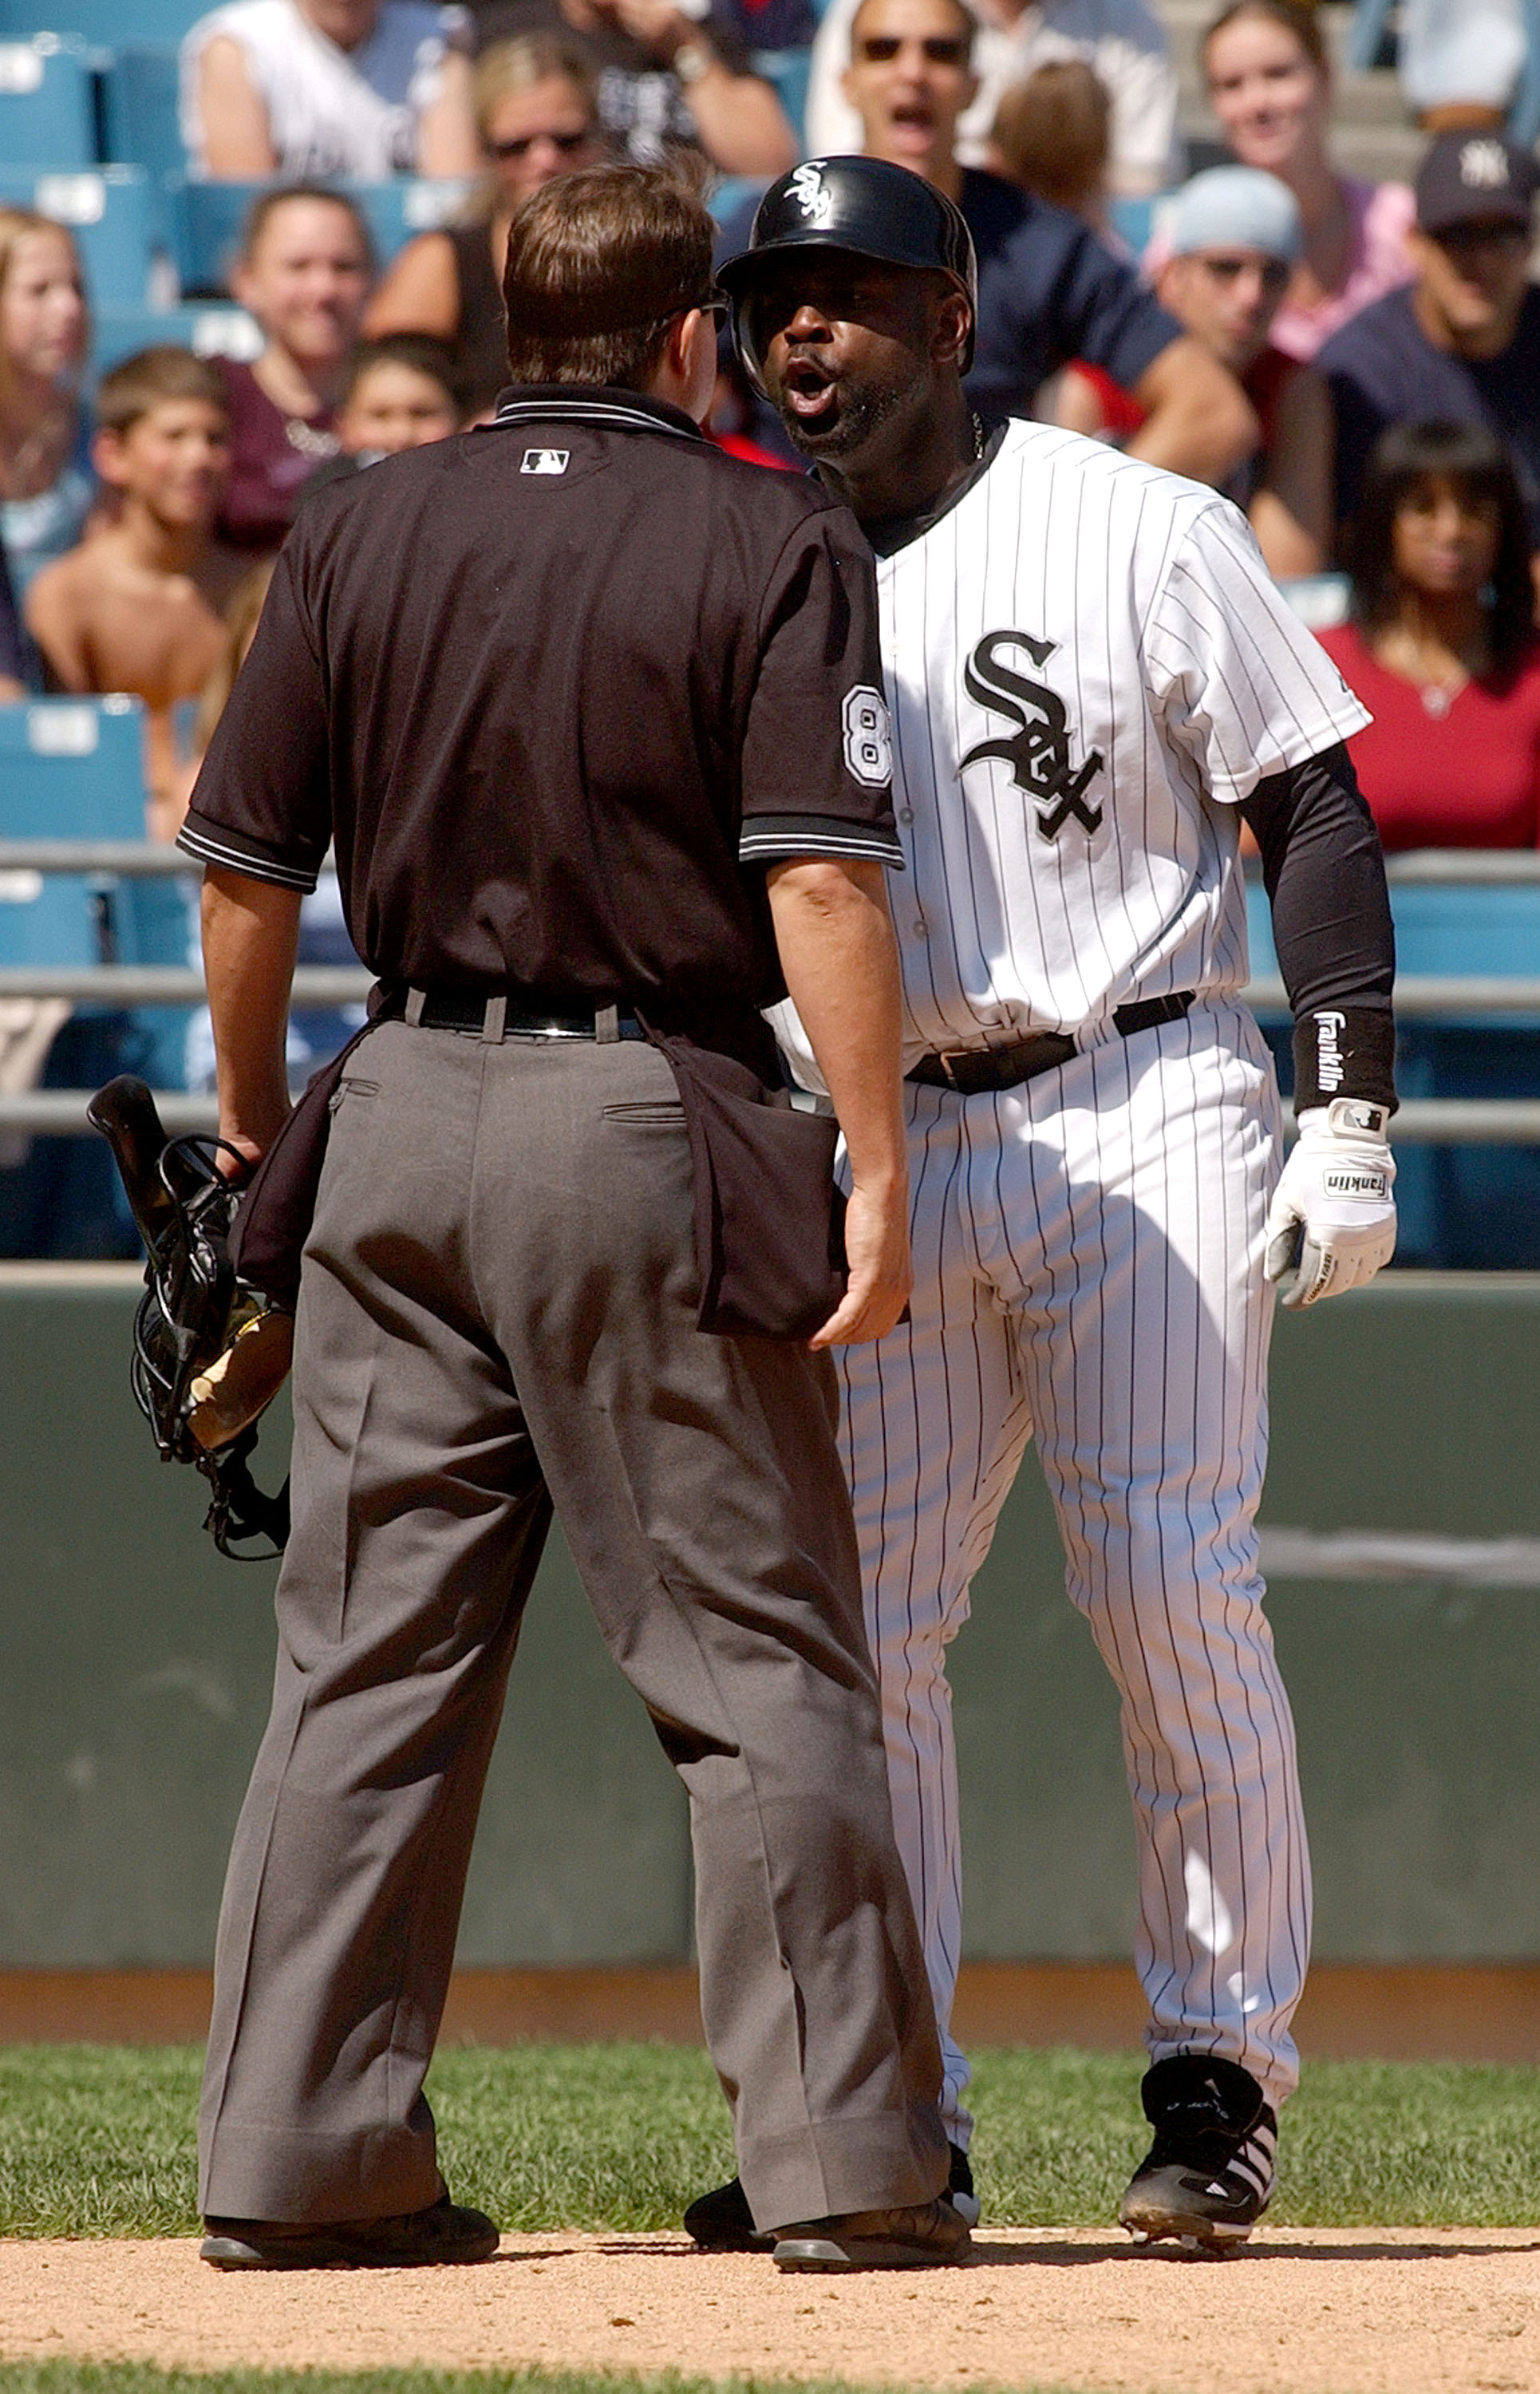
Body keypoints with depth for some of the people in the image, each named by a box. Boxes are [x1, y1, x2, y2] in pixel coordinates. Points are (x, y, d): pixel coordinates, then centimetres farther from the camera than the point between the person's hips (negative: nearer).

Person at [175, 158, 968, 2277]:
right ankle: (847, 2161, -1)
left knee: (371, 1666, 8)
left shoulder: (362, 530, 6)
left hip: (405, 1125, 4)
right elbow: (822, 879, -15)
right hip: (659, 1133, -4)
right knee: (762, 1663, 1)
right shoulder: (772, 540, -5)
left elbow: (245, 872, 7)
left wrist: (255, 1128, 21)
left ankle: (303, 2159, 7)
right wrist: (878, 1167, -13)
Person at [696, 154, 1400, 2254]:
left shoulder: (1139, 533, -3)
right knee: (856, 1613, 0)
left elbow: (1315, 812, -3)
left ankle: (1221, 2073, 0)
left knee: (1172, 1585, -10)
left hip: (1142, 1116, -5)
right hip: (886, 1153, 5)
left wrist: (1350, 1114, -11)